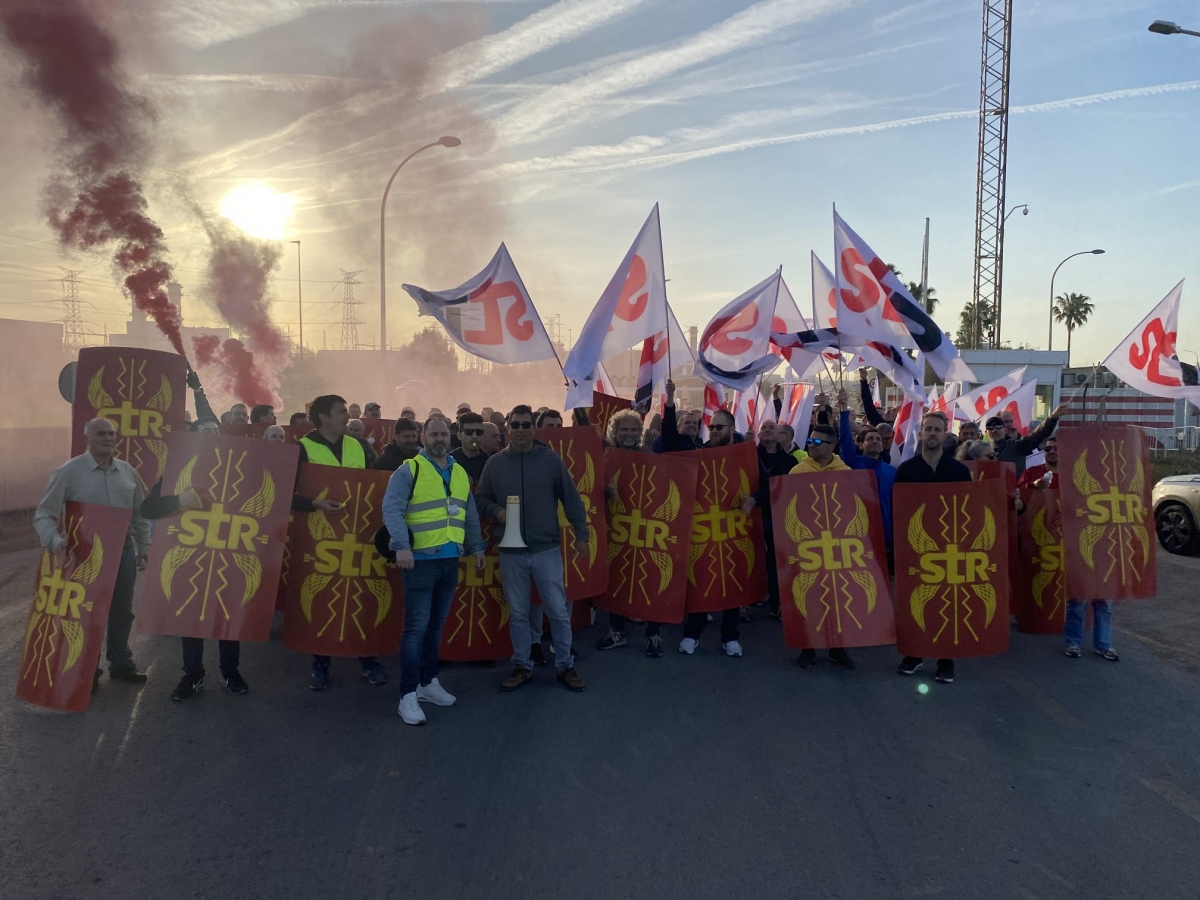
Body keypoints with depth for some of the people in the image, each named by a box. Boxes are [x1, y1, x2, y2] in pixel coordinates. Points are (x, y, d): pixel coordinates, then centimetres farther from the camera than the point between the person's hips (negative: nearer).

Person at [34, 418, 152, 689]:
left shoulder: (127, 471, 5)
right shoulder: (69, 472, -10)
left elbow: (139, 514, 13)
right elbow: (43, 514, -9)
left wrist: (143, 548, 14)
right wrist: (55, 541, -26)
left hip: (123, 550, 5)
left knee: (121, 610, 14)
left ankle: (120, 664, 29)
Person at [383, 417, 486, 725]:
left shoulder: (460, 473, 14)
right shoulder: (408, 470, -7)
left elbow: (469, 514, 22)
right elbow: (392, 509, -17)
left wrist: (476, 546, 21)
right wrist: (401, 545, -28)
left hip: (450, 561, 6)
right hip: (421, 560, -6)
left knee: (436, 625, 15)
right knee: (417, 627, -5)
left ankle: (428, 682, 27)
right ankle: (408, 696, 2)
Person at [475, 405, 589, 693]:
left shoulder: (551, 459, -2)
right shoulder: (495, 463, 2)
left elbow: (571, 500, 1)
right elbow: (480, 499, 9)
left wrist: (581, 534, 0)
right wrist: (497, 511, -11)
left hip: (546, 549, -1)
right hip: (511, 552, 1)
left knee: (558, 611, 3)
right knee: (518, 613, 11)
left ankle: (565, 666, 18)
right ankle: (522, 666, 25)